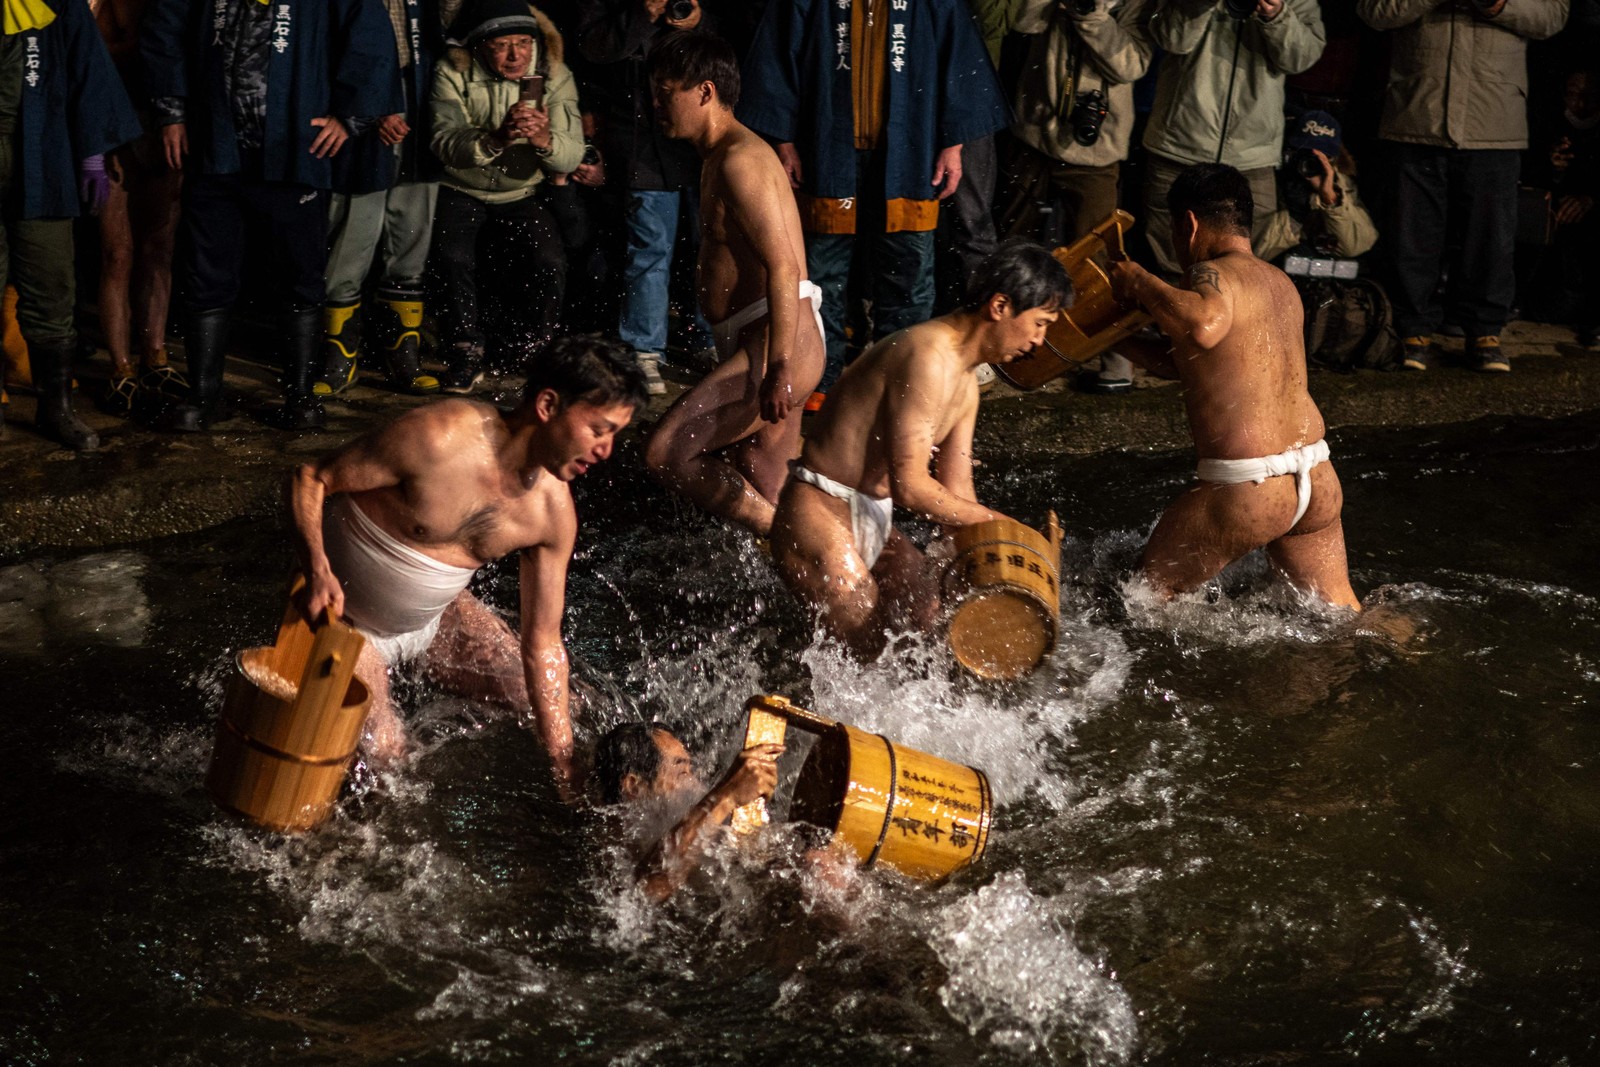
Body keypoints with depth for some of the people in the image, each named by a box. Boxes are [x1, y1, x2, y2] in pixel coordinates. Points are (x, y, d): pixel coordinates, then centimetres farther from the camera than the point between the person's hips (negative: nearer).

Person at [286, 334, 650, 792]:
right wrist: (317, 571, -39)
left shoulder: (553, 510, -13)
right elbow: (309, 479, -21)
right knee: (381, 759, -16)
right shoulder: (440, 437, -32)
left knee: (559, 701, 5)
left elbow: (542, 645, -7)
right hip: (343, 612, -6)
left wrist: (566, 771, -11)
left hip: (434, 616, 6)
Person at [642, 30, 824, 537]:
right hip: (752, 345, 11)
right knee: (764, 498, 11)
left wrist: (778, 367, -28)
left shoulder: (740, 160, -13)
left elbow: (783, 266, -22)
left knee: (665, 452, -14)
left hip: (777, 345, -11)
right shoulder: (721, 158, 21)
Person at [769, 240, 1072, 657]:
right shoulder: (930, 356, -21)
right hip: (822, 520, -10)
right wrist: (1001, 525, -15)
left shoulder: (966, 378, 12)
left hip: (874, 526, 10)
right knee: (871, 660, -7)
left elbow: (956, 496, 13)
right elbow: (910, 487, -24)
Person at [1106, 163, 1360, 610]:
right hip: (1317, 479, 8)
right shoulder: (1281, 283, 18)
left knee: (1148, 594, 11)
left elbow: (1205, 326, -34)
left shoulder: (1214, 274, -9)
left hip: (1247, 488, -8)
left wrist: (1140, 283, -18)